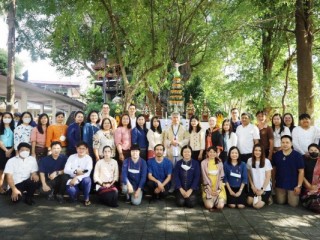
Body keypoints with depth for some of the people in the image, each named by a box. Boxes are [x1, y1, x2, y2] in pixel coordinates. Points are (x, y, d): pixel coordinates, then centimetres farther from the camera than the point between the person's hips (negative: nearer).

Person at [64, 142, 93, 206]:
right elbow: (66, 170, -8)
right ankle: (74, 197, 8)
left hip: (83, 179, 0)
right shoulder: (72, 157, 0)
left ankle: (86, 199, -9)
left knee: (87, 180, -36)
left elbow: (87, 173, -18)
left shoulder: (88, 158, -6)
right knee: (71, 190, -32)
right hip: (73, 179, 0)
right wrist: (75, 171, -25)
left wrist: (77, 178, -31)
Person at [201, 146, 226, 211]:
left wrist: (217, 189, -10)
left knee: (220, 206, -19)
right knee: (209, 206, -23)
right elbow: (205, 177, -4)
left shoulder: (219, 163, 5)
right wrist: (210, 190, -11)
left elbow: (221, 177, 2)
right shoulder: (204, 163, -2)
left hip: (218, 187, 2)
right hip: (208, 187, -2)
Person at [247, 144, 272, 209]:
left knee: (257, 206, -15)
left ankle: (267, 198, 16)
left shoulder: (266, 161, -14)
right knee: (249, 202, -7)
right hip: (254, 187, 4)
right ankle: (258, 197, 23)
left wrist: (262, 189, -11)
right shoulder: (250, 160, -3)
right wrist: (253, 186, 0)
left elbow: (268, 177, -10)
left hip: (265, 188, -4)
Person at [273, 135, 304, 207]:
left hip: (293, 185, -2)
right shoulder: (276, 155, -3)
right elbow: (274, 169, 7)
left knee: (293, 204, 0)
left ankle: (290, 196, 32)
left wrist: (299, 186, -12)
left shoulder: (297, 155, -12)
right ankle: (286, 196, 41)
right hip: (280, 184, 3)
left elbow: (301, 171, -10)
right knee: (280, 202, 10)